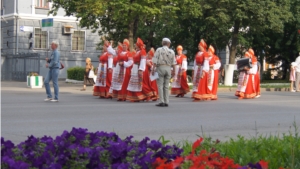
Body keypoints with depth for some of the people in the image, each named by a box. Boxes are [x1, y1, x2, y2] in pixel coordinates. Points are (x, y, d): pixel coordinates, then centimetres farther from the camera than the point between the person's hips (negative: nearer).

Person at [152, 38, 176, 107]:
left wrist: (153, 69, -7)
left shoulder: (159, 50, -2)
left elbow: (155, 61, -8)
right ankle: (166, 102, 6)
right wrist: (174, 70, 14)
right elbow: (173, 63, 7)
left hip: (160, 67, -3)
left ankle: (161, 101, -8)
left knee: (160, 85, -1)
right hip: (168, 68, 3)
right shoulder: (171, 51, 7)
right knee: (166, 86, 8)